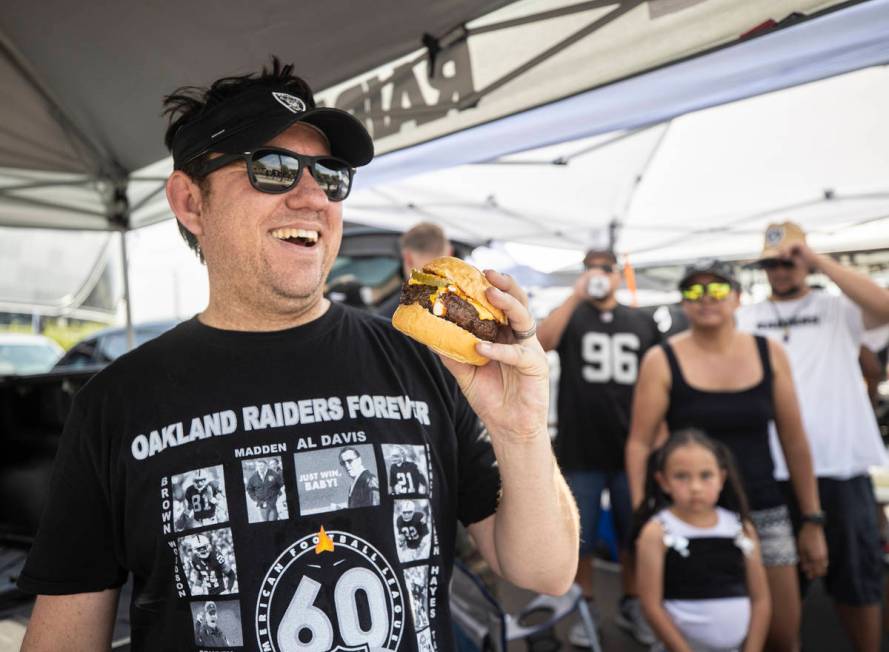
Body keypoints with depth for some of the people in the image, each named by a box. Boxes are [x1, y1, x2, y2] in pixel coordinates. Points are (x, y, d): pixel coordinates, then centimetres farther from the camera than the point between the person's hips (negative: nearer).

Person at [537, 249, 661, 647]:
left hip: (632, 450, 2)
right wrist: (576, 296, -23)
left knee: (635, 536, 13)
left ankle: (631, 606, 31)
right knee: (579, 538, 8)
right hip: (580, 452, -2)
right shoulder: (570, 316, 2)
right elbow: (540, 342, -19)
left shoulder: (643, 323, 9)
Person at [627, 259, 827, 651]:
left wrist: (813, 520, 7)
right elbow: (639, 444, -6)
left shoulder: (770, 354, 1)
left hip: (764, 513, 2)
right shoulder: (662, 361, -7)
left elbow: (794, 442, 5)